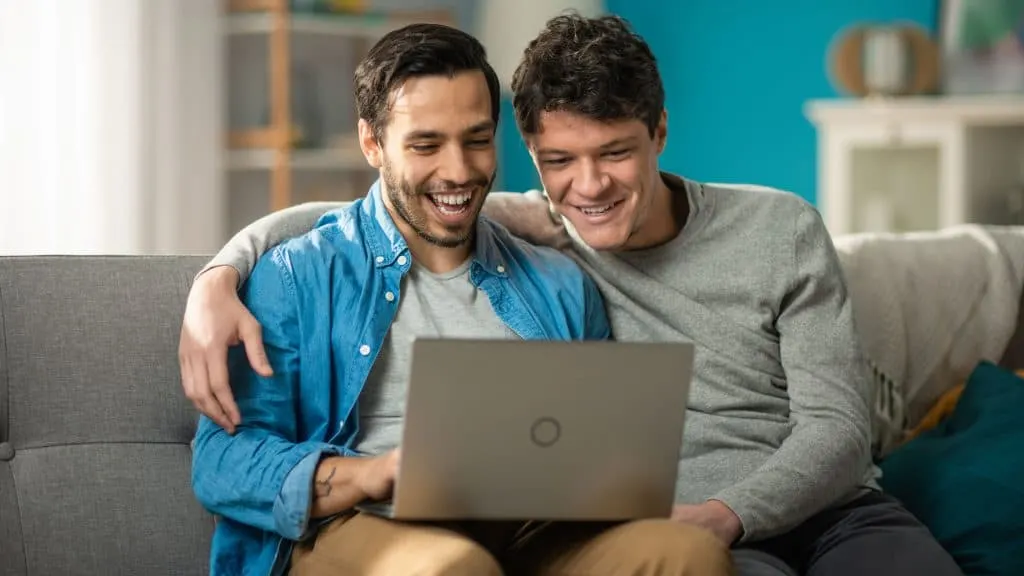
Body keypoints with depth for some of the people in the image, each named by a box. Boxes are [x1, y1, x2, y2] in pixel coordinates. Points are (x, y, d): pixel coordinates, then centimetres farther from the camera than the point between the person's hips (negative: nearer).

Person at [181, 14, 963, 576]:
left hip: (832, 511, 2)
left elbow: (837, 426, 0)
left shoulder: (779, 230, 5)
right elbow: (329, 221, 10)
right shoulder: (531, 236, 5)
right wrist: (217, 278, -11)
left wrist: (724, 513, -19)